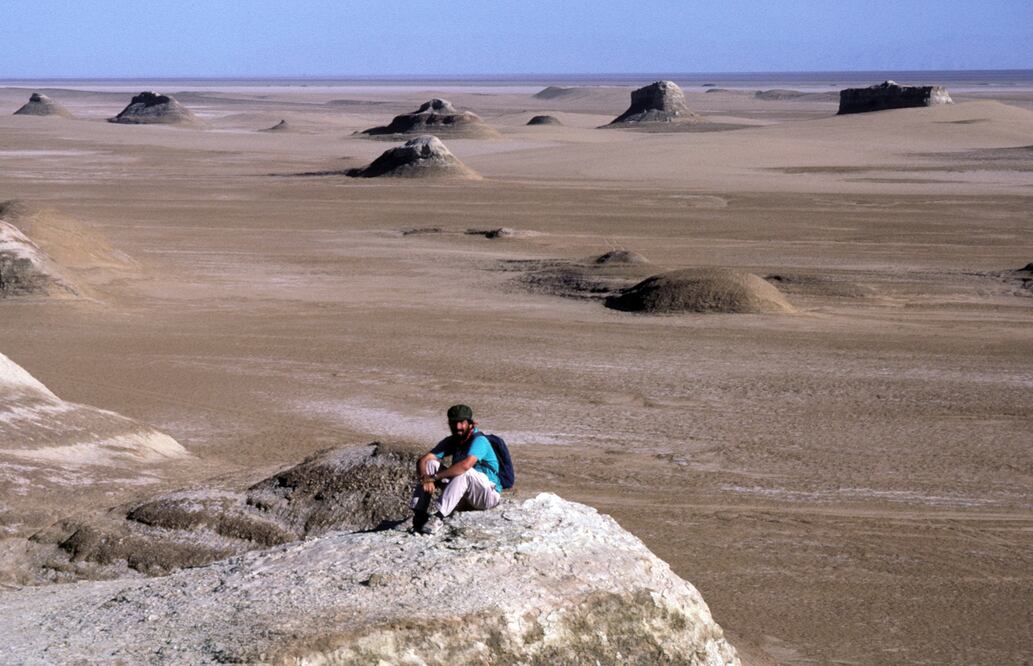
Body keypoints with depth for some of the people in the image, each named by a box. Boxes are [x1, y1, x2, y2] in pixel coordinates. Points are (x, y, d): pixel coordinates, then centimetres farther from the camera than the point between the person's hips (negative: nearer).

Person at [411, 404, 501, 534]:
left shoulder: (479, 440, -18)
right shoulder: (451, 442, 4)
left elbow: (466, 464, -37)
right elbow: (423, 461, -6)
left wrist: (434, 477, -35)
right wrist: (425, 478, -28)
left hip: (489, 495, -7)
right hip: (464, 498, 7)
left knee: (464, 472, -35)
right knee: (430, 464, -9)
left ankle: (438, 516, -41)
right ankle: (418, 515, -20)